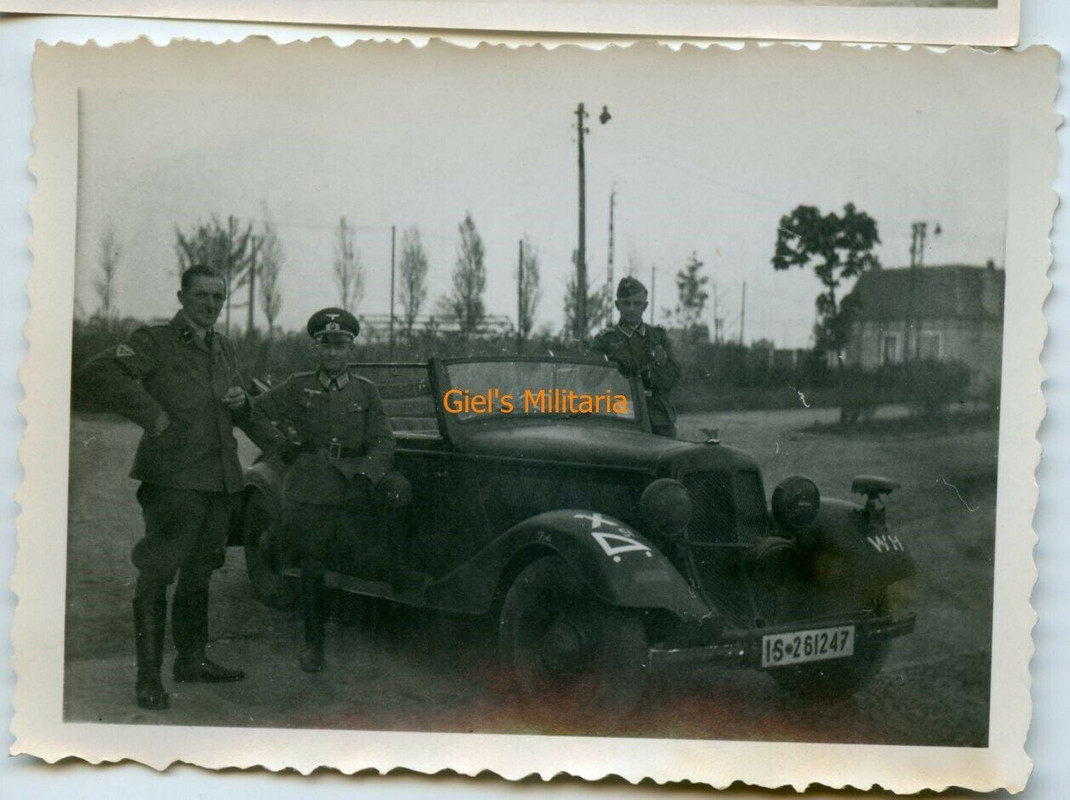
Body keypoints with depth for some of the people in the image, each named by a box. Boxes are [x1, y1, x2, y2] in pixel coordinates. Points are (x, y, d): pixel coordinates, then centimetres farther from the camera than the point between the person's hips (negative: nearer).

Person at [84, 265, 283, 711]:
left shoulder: (223, 350, 18)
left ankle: (192, 660, 28)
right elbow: (100, 372, -19)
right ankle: (148, 677, -1)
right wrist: (153, 415, -20)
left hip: (220, 480, 8)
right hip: (173, 478, -7)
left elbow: (239, 413, 32)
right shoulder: (155, 341, -4)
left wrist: (242, 400, 7)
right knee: (156, 575, -5)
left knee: (198, 573, 16)